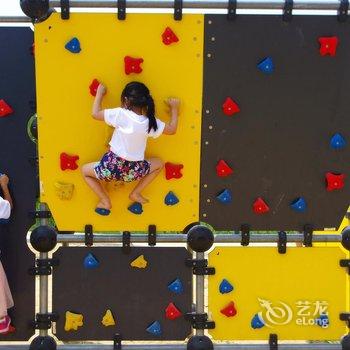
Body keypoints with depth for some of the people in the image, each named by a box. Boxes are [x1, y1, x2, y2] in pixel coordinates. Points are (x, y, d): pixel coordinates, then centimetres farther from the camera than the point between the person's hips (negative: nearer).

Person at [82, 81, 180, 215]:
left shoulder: (121, 114, -16)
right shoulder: (150, 122, -7)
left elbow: (95, 114, -5)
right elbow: (172, 129, 8)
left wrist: (99, 93, 9)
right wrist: (174, 108, 19)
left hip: (112, 166, -2)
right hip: (134, 171, 2)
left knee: (85, 170, 28)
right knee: (159, 164, 32)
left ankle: (105, 202, 17)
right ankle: (136, 194, 24)